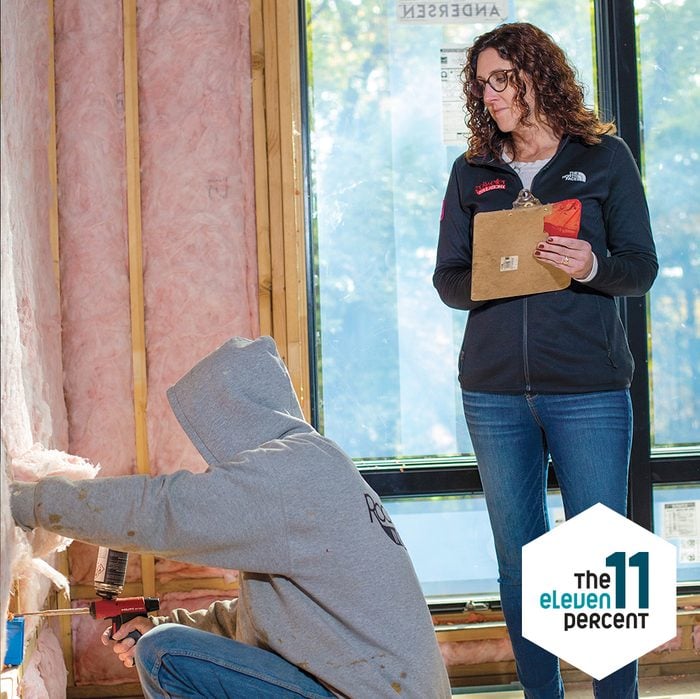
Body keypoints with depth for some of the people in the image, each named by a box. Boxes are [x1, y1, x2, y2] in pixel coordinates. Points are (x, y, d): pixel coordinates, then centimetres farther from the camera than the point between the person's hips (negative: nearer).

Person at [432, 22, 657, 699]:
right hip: (495, 392, 3)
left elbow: (641, 267, 2)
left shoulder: (604, 157, 5)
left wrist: (592, 267, -18)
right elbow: (447, 277, 9)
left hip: (588, 388, -3)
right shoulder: (471, 172, 12)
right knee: (518, 559, 8)